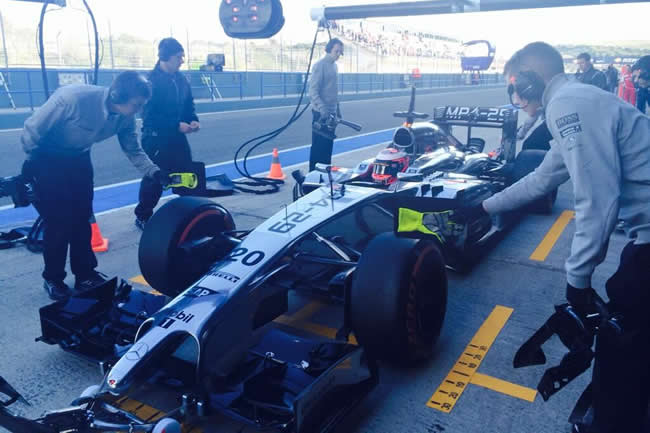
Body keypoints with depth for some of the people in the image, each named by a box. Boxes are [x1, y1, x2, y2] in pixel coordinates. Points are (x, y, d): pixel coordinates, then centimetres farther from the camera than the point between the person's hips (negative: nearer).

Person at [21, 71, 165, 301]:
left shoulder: (125, 117, -16)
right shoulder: (74, 97, -35)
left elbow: (133, 150, -3)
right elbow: (33, 130, -23)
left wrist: (155, 172, -17)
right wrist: (31, 162, -11)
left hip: (78, 159, 6)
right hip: (47, 159, -5)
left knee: (82, 218, 8)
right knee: (59, 220, -4)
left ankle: (85, 274, 23)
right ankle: (53, 279, 15)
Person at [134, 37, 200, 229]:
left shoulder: (180, 78, 5)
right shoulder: (152, 80, -16)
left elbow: (188, 104, 15)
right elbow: (149, 115, -20)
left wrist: (193, 120, -5)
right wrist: (177, 125, -24)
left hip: (177, 136, 7)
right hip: (156, 138, -6)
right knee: (154, 179, 4)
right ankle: (142, 217, 21)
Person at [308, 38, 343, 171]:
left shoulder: (334, 65, 14)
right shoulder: (320, 65, -12)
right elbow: (313, 91, -17)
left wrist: (337, 110, 20)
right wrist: (323, 110, -26)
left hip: (331, 113, 8)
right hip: (321, 113, -8)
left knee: (328, 145, 13)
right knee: (318, 146, -5)